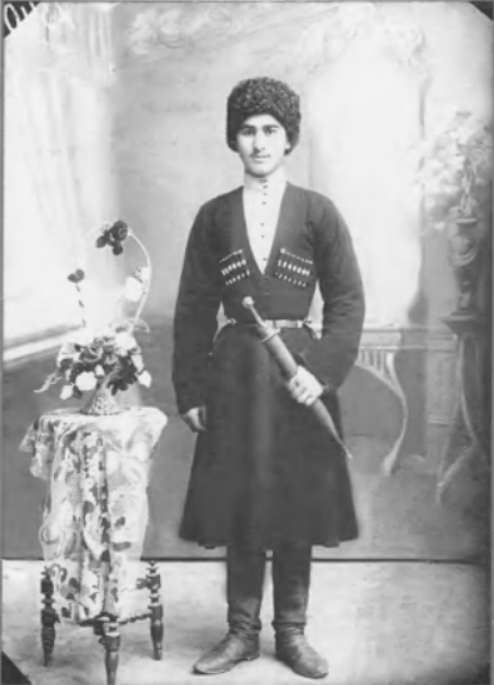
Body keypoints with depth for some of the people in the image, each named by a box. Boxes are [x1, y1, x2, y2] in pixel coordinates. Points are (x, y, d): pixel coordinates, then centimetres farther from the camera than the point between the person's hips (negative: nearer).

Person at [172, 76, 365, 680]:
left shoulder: (317, 212, 2)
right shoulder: (214, 216, 6)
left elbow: (347, 301, -1)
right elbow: (193, 311, 6)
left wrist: (322, 371, -13)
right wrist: (190, 391, 2)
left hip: (299, 370, -1)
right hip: (234, 374, 1)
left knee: (298, 512, 7)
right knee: (238, 510, 7)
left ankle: (292, 634, 23)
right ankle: (241, 634, 22)